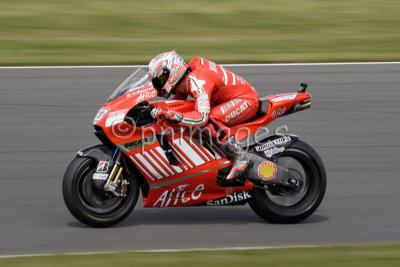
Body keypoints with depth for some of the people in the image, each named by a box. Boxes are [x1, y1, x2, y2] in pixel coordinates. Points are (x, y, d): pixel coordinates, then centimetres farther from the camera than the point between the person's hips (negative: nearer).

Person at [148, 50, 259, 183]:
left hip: (246, 99, -10)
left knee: (210, 122, -33)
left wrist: (168, 114, -44)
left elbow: (202, 117, -42)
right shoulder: (183, 80, 2)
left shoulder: (197, 80, -30)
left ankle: (240, 157, -21)